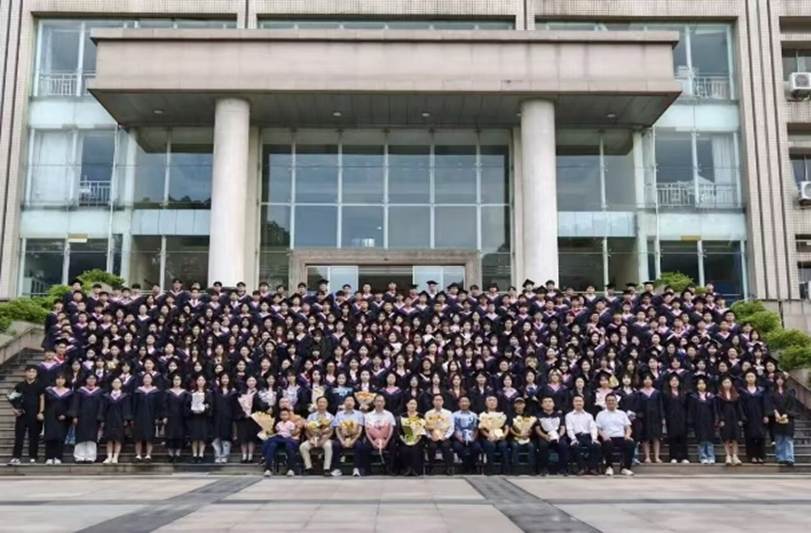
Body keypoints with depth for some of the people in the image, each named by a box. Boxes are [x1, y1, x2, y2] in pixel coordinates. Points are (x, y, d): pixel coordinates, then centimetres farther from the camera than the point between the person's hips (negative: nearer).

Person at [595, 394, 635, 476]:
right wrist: (603, 435, -15)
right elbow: (598, 429, 6)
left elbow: (628, 428, 17)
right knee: (608, 444, -38)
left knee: (630, 443, -31)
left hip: (621, 438, 2)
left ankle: (625, 468, -19)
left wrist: (627, 435, -5)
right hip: (608, 438, -2)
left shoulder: (622, 414, 22)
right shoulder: (601, 414, 14)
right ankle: (609, 467, -17)